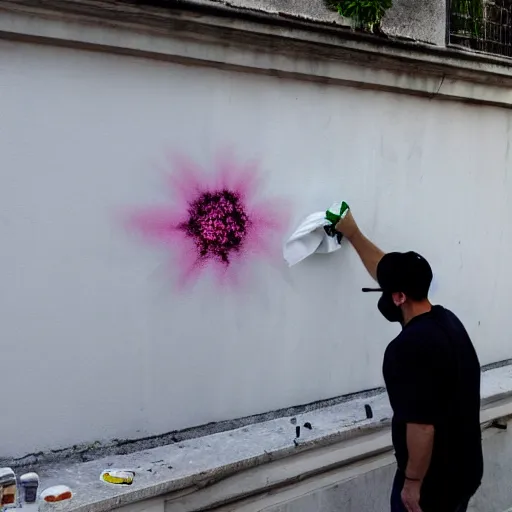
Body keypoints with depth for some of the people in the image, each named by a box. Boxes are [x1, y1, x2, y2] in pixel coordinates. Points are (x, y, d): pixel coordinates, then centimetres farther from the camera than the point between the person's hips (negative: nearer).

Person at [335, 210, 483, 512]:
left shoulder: (409, 347, -28)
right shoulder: (446, 320, 0)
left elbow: (422, 426, -28)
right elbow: (388, 272, 10)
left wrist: (412, 483, -17)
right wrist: (352, 234, 16)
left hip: (433, 481, -8)